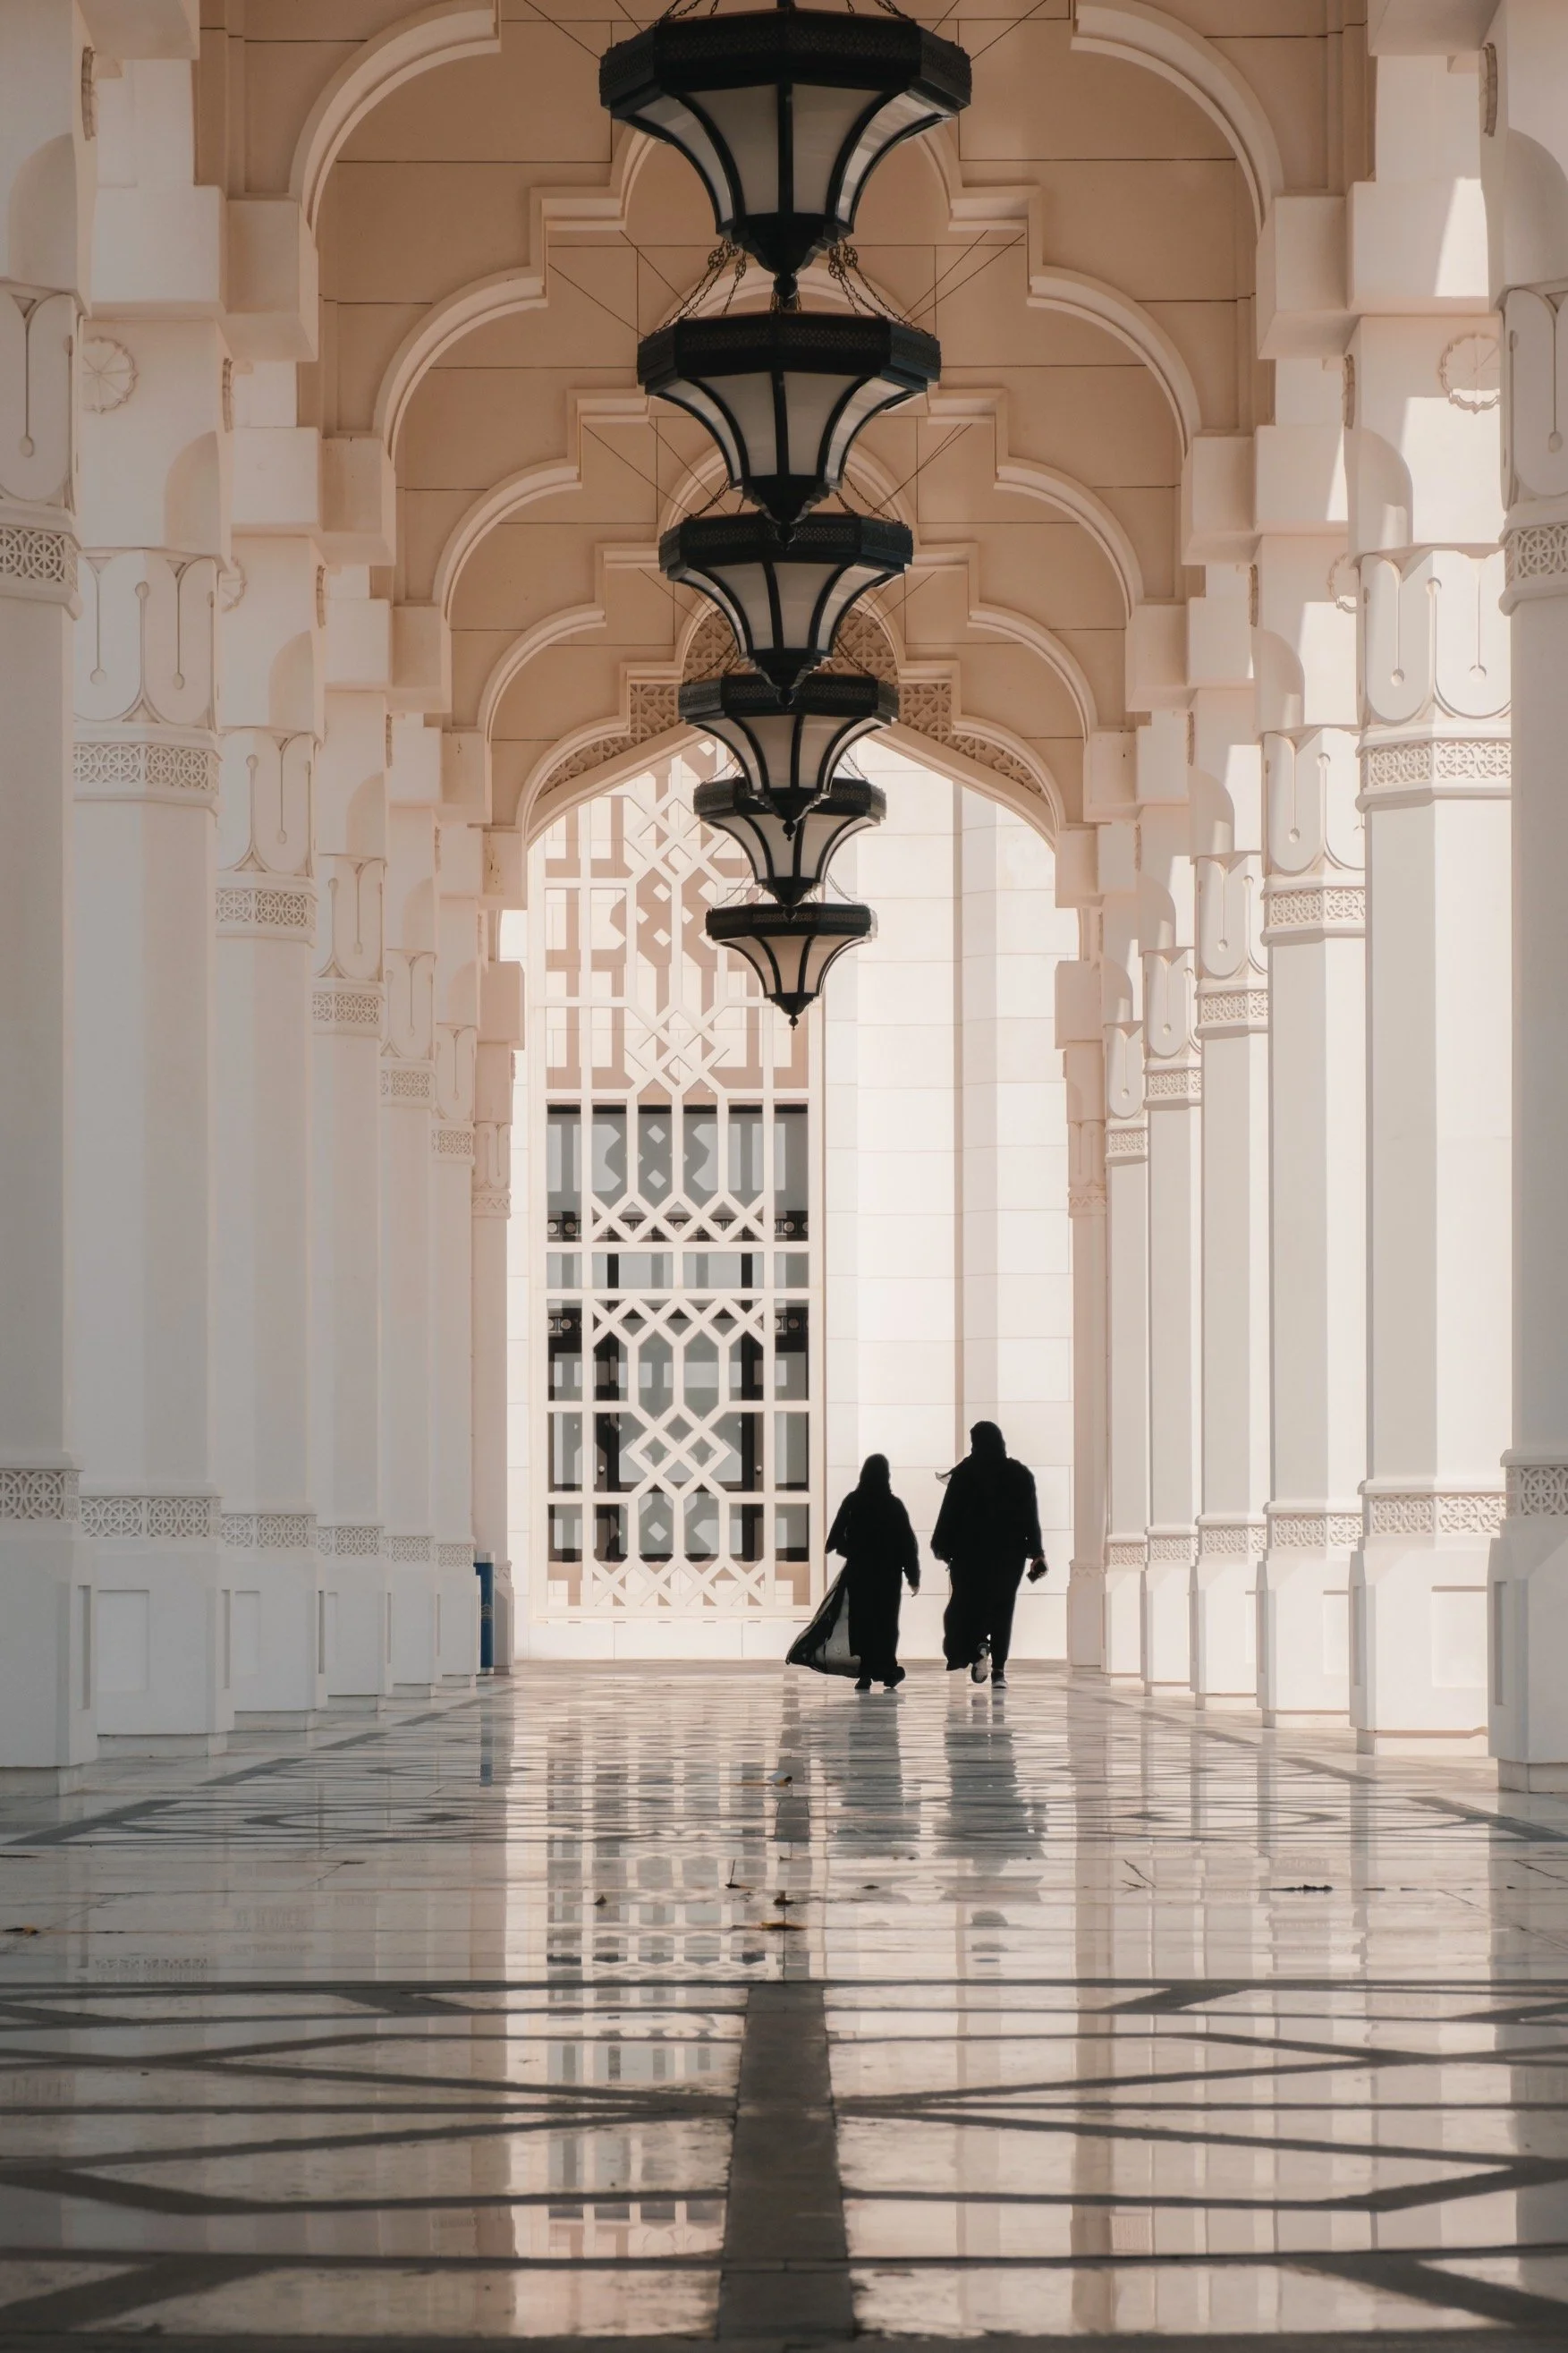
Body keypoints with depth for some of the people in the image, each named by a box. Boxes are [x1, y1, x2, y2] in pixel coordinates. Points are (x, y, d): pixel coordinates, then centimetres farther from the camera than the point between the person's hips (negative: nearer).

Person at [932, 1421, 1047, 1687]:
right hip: (1010, 1553, 2)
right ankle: (999, 1668, 4)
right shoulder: (1020, 1474, 1)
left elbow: (950, 1513, -5)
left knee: (967, 1604, 8)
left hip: (971, 1551, -2)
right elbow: (1031, 1516, 2)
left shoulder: (964, 1474, -6)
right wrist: (1036, 1553, 7)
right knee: (1002, 1607, 9)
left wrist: (942, 1547, 4)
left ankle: (978, 1646, -20)